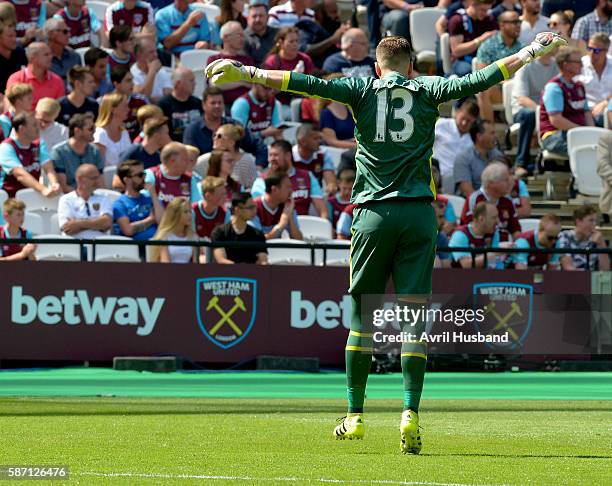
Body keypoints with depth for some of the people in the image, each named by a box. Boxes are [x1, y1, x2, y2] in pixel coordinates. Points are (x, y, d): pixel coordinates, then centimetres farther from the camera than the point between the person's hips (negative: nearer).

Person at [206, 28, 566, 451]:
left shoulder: (363, 89, 7)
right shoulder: (427, 90, 8)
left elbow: (311, 84, -2)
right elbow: (476, 82, 2)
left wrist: (246, 73, -1)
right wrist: (530, 53, 10)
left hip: (373, 214, 0)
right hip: (418, 214, 0)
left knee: (363, 313, 8)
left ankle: (355, 416, 10)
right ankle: (410, 413, -13)